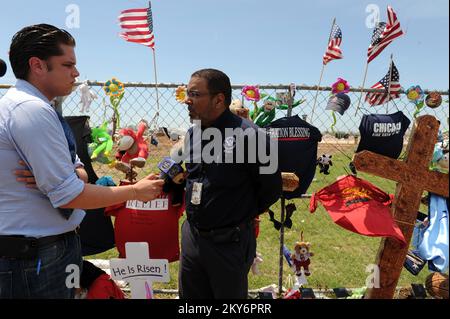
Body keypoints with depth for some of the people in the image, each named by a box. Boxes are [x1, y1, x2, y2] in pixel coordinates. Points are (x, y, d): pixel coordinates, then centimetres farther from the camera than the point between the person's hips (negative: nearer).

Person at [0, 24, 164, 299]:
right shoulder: (33, 110, -22)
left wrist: (62, 176, -15)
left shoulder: (30, 107, 10)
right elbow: (69, 195, -23)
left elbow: (79, 172, 9)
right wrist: (135, 191, -12)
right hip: (36, 257, -9)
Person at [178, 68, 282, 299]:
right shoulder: (191, 134, 3)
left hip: (230, 242, -6)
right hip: (191, 236, 7)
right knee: (190, 296, 21)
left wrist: (241, 217, -3)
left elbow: (271, 188, -14)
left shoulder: (248, 135, -21)